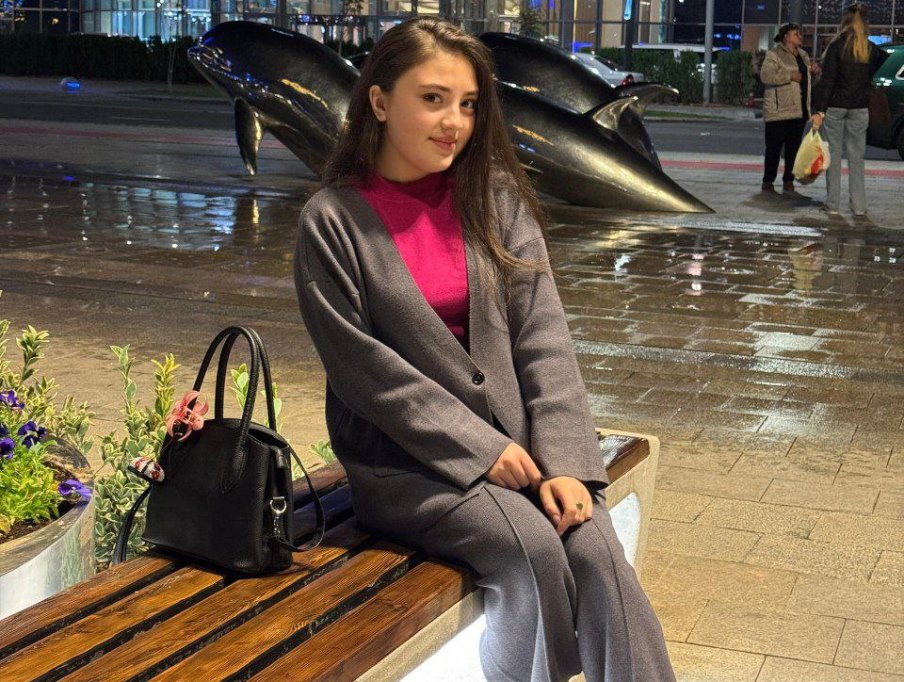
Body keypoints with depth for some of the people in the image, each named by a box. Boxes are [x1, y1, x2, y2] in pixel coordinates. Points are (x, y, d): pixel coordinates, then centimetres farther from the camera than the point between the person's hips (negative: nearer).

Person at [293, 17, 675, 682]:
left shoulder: (497, 200, 5)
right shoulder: (332, 221, -5)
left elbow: (542, 338, -2)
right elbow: (363, 366, -10)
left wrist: (562, 460, -13)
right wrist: (478, 447, -15)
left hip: (514, 438, 3)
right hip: (401, 458, -3)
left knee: (598, 553, -21)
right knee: (533, 549, -25)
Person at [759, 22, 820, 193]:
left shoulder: (803, 55, 17)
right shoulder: (774, 55, -6)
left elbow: (807, 79, 29)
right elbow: (765, 75, -20)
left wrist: (814, 71, 6)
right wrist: (790, 76, -21)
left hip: (799, 110, 7)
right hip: (778, 111, -7)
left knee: (793, 147, 9)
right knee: (774, 147, -3)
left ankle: (788, 181, 16)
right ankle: (768, 181, 4)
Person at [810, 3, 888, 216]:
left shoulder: (837, 45, -9)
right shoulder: (872, 49, 3)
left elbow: (827, 80, -12)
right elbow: (873, 77, 7)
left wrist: (818, 110, -13)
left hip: (835, 106, -3)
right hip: (860, 108, 3)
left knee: (834, 155, 4)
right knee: (856, 157, 8)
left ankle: (832, 204, 5)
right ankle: (859, 206, 7)